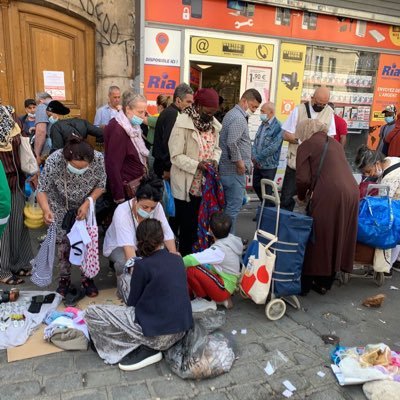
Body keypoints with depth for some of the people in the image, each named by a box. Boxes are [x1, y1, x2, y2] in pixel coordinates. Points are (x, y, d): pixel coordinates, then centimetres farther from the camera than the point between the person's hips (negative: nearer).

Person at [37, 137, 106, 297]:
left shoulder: (98, 159, -31)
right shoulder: (53, 161, -35)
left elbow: (101, 185, -13)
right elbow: (42, 190, -25)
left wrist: (87, 204, -25)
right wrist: (46, 210, -43)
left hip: (85, 204, 1)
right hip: (60, 205, -1)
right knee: (64, 242, 2)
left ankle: (87, 277, 21)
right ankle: (64, 278, 22)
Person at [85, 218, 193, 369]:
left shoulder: (142, 265, -13)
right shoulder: (178, 259, 4)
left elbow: (132, 303, -2)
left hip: (159, 333, -7)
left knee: (92, 312, -1)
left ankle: (144, 349, -3)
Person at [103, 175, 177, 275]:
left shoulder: (157, 207, -23)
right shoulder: (122, 212, -35)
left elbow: (167, 233, -20)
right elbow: (128, 245, -43)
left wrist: (174, 254, -35)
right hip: (118, 246, -4)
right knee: (125, 263, -35)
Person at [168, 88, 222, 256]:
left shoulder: (214, 124, 5)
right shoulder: (182, 123, -15)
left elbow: (216, 148, 14)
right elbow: (176, 156, -17)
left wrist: (215, 160, -7)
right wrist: (197, 165, -27)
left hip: (204, 183, 6)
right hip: (186, 183, -6)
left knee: (196, 221, 15)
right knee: (184, 221, 6)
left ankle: (189, 253, 31)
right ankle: (181, 255, 23)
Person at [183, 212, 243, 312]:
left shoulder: (219, 250, -28)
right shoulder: (232, 239, -4)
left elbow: (190, 260, -34)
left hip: (223, 289, -9)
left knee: (191, 270, -24)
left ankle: (206, 301, -2)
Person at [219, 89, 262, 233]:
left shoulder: (233, 114, 17)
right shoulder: (238, 118, -16)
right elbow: (232, 143, -29)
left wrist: (247, 159, 19)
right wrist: (240, 163, -18)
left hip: (229, 169, 11)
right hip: (235, 171, -11)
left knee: (229, 205, 16)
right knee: (233, 207, -3)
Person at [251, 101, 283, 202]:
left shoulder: (277, 127, -16)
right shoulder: (263, 124, 8)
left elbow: (273, 148, -21)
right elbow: (256, 141, 10)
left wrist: (257, 158, -16)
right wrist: (253, 156, -6)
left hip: (268, 165, -7)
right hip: (257, 164, 8)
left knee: (266, 190, 4)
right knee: (256, 186, 18)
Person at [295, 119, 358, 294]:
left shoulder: (306, 145, 4)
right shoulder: (334, 143, 23)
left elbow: (303, 179, -4)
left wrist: (301, 197, 15)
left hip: (329, 195, -7)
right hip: (351, 192, 7)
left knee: (318, 239, 5)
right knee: (338, 237, 15)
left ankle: (306, 283, 17)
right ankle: (325, 283, 28)